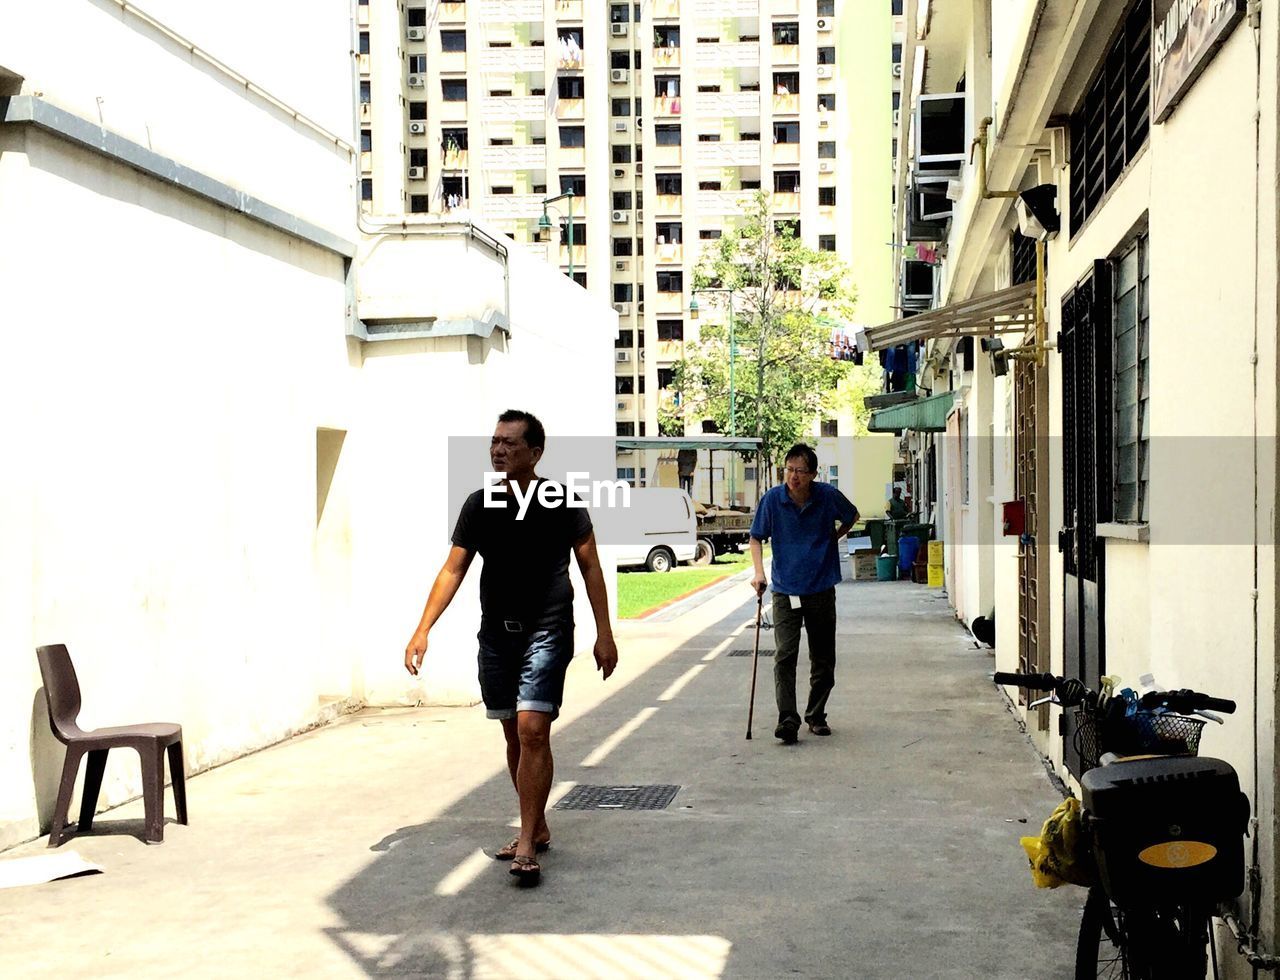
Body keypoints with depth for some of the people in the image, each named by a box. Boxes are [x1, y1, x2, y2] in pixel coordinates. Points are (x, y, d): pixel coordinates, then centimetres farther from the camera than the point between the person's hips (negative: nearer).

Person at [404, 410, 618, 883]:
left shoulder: (561, 502, -6)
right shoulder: (479, 505, 3)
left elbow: (590, 567, 0)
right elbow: (453, 570, 5)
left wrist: (604, 633, -3)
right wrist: (423, 629, -4)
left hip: (546, 634, -4)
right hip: (495, 634, 5)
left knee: (533, 732, -14)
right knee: (514, 736, 13)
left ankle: (527, 844, -10)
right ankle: (537, 827, 29)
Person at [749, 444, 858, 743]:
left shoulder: (828, 496, -7)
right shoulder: (772, 499, -8)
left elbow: (852, 516, 15)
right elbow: (756, 538, 3)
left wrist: (832, 538, 7)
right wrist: (759, 573, -10)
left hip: (822, 589, 2)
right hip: (785, 591, -1)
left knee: (823, 659, 9)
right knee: (785, 655, -14)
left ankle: (816, 716, 24)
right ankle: (787, 720, -15)